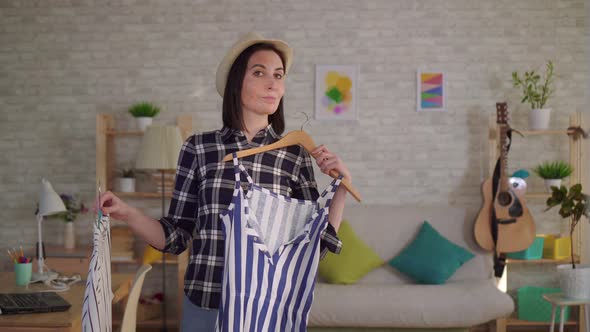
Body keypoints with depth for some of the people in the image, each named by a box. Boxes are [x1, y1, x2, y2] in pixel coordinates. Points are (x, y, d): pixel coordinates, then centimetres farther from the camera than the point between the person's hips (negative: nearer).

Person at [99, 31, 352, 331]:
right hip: (205, 306, 0)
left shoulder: (296, 157, -1)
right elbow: (176, 237, 1)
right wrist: (126, 213, -13)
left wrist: (342, 186, -7)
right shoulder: (199, 148, -3)